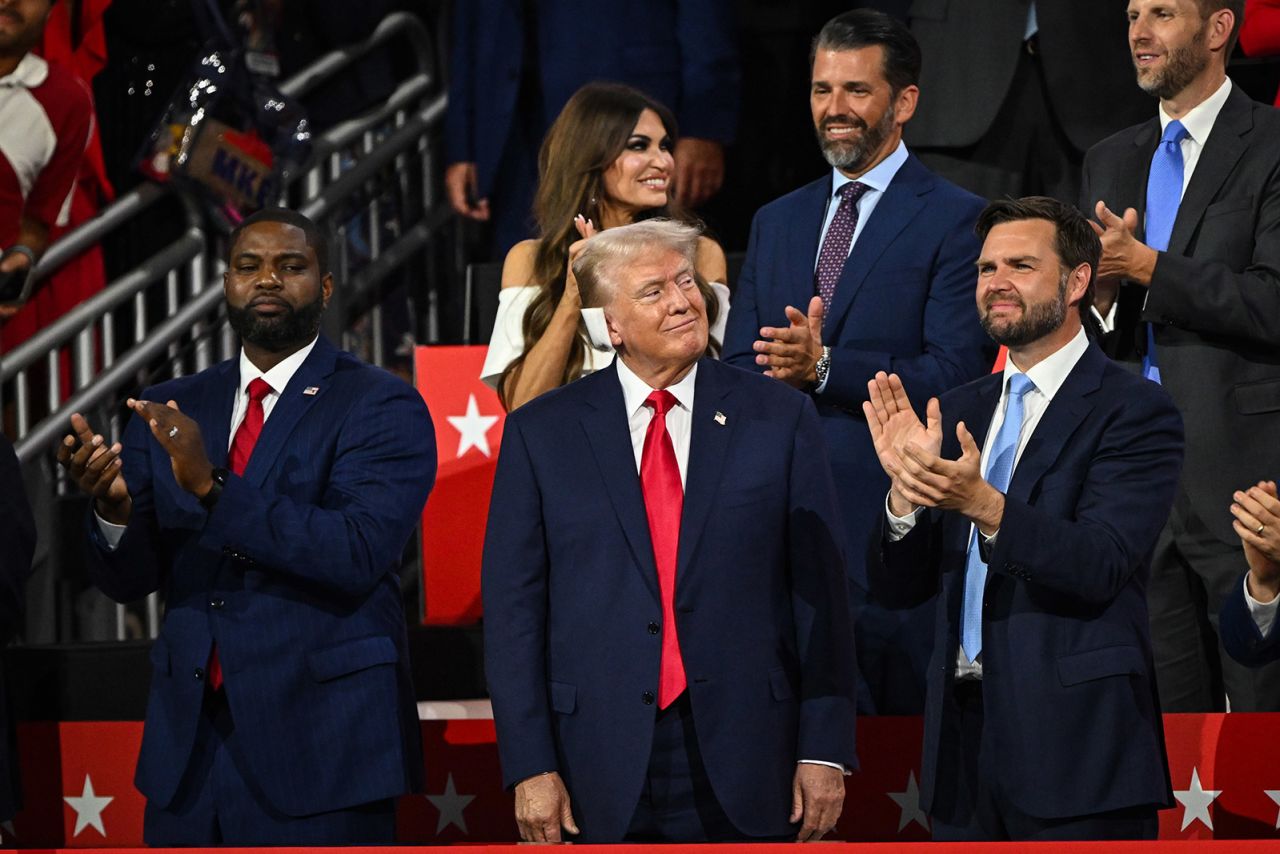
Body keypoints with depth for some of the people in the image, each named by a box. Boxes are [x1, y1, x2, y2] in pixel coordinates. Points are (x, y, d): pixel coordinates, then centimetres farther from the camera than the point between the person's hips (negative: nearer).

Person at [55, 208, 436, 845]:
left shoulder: (381, 407, -4)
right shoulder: (170, 410, 11)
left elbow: (357, 554, -19)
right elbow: (128, 580, 7)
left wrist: (213, 488, -26)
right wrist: (113, 506, -15)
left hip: (321, 745, -4)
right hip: (188, 742, 4)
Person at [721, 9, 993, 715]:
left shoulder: (956, 222, -1)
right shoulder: (777, 223, 19)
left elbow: (954, 377, -10)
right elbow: (736, 367, 16)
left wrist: (824, 366, -20)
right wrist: (781, 374, -7)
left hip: (889, 522, -5)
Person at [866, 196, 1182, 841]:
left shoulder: (1135, 411, -4)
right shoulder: (959, 412, 15)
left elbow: (1101, 565, -17)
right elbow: (906, 583, 11)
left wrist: (982, 503, -29)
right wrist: (906, 485, -8)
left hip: (1074, 737, -6)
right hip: (964, 733, 6)